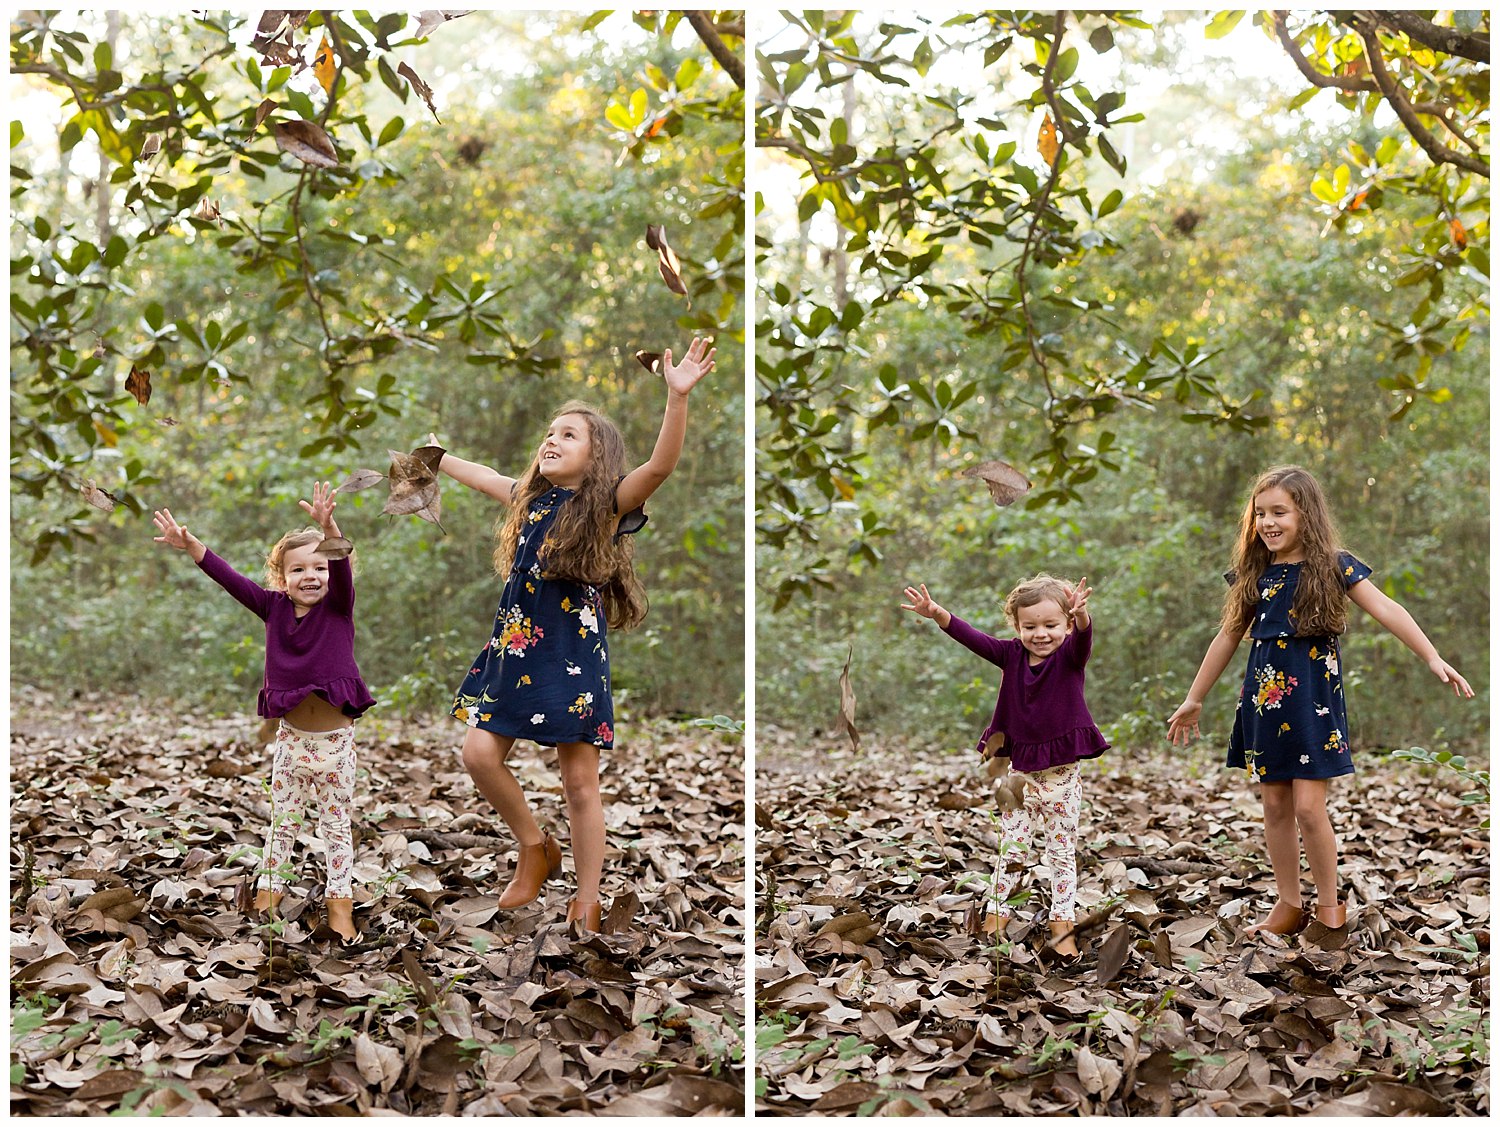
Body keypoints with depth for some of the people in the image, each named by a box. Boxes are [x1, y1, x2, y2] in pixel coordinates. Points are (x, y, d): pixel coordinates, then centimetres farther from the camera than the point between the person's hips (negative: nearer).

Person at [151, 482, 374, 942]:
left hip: (335, 742, -2)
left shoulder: (338, 607, -9)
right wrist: (189, 544, -16)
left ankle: (339, 902, 16)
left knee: (337, 824, 8)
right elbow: (230, 579, -5)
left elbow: (342, 567, -27)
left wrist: (328, 526, -46)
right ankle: (269, 887, 30)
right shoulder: (275, 608, -1)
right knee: (282, 821, 16)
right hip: (291, 739, 3)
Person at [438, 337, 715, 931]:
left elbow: (661, 465, -22)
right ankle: (535, 848, 19)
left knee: (580, 782, -1)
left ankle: (585, 908, 7)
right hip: (515, 648, 6)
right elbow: (483, 477, 33)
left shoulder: (606, 504, -5)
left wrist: (678, 396, -35)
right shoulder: (532, 498, 13)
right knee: (479, 751, -3)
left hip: (574, 656, -6)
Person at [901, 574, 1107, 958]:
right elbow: (972, 638, -11)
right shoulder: (1011, 655, -2)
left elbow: (1083, 637, -32)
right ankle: (996, 916, 17)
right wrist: (937, 614, -28)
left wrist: (1082, 616, -56)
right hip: (1020, 774, 2)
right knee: (1009, 850, 9)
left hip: (1062, 777, -2)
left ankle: (1061, 925, 15)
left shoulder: (1070, 656, -10)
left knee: (1063, 853, 7)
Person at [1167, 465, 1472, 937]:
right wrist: (1194, 699, 19)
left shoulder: (1333, 566, -5)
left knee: (1309, 807, -7)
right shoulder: (1253, 573, 7)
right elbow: (1227, 637, 15)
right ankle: (1289, 904, 20)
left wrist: (1433, 658, -26)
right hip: (1264, 698, 4)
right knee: (1275, 805, 8)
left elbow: (1387, 611, -13)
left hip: (1313, 699, -4)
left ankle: (1330, 907, 10)